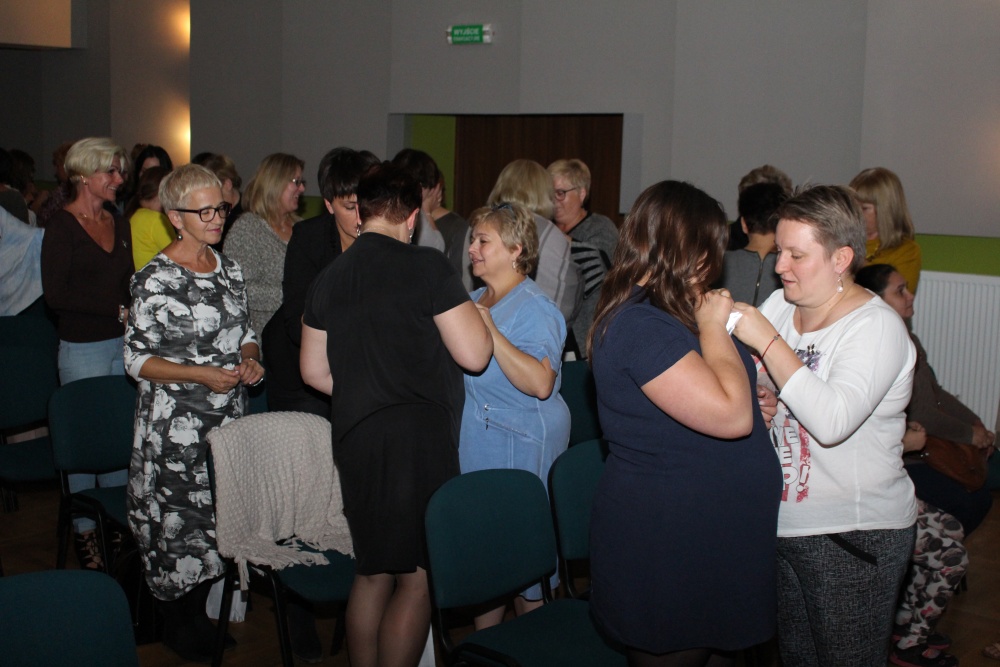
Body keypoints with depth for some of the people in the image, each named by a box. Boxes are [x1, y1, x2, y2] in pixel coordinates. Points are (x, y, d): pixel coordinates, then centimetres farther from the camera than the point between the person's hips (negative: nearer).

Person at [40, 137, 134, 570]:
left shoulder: (119, 225, 13)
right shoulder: (61, 226, -7)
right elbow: (56, 295, -13)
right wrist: (118, 310, -14)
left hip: (123, 344, 6)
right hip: (83, 349, -5)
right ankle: (85, 531, 13)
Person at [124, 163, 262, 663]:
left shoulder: (228, 267, 7)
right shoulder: (156, 280, -13)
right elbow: (137, 359, -11)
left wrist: (249, 358, -4)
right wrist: (200, 375, -21)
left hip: (228, 416, 6)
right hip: (176, 425, -6)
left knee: (219, 513, 13)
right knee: (180, 518, 2)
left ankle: (202, 611, 31)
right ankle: (179, 626, 22)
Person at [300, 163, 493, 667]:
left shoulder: (329, 278, 10)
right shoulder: (426, 266, -9)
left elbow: (314, 370, 15)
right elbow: (474, 355, -12)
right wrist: (475, 308, 7)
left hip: (353, 437, 7)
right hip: (419, 437, -7)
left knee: (373, 572, 17)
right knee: (418, 576, 3)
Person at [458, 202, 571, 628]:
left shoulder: (534, 310, -15)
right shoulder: (475, 299, 11)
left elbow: (540, 383, -31)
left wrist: (490, 330, -30)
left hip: (520, 449, -8)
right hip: (474, 448, 8)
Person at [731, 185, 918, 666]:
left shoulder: (876, 327, -16)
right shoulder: (779, 305, 4)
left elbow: (833, 421, -31)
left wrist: (768, 341, -28)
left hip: (853, 538, -6)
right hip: (779, 522, 7)